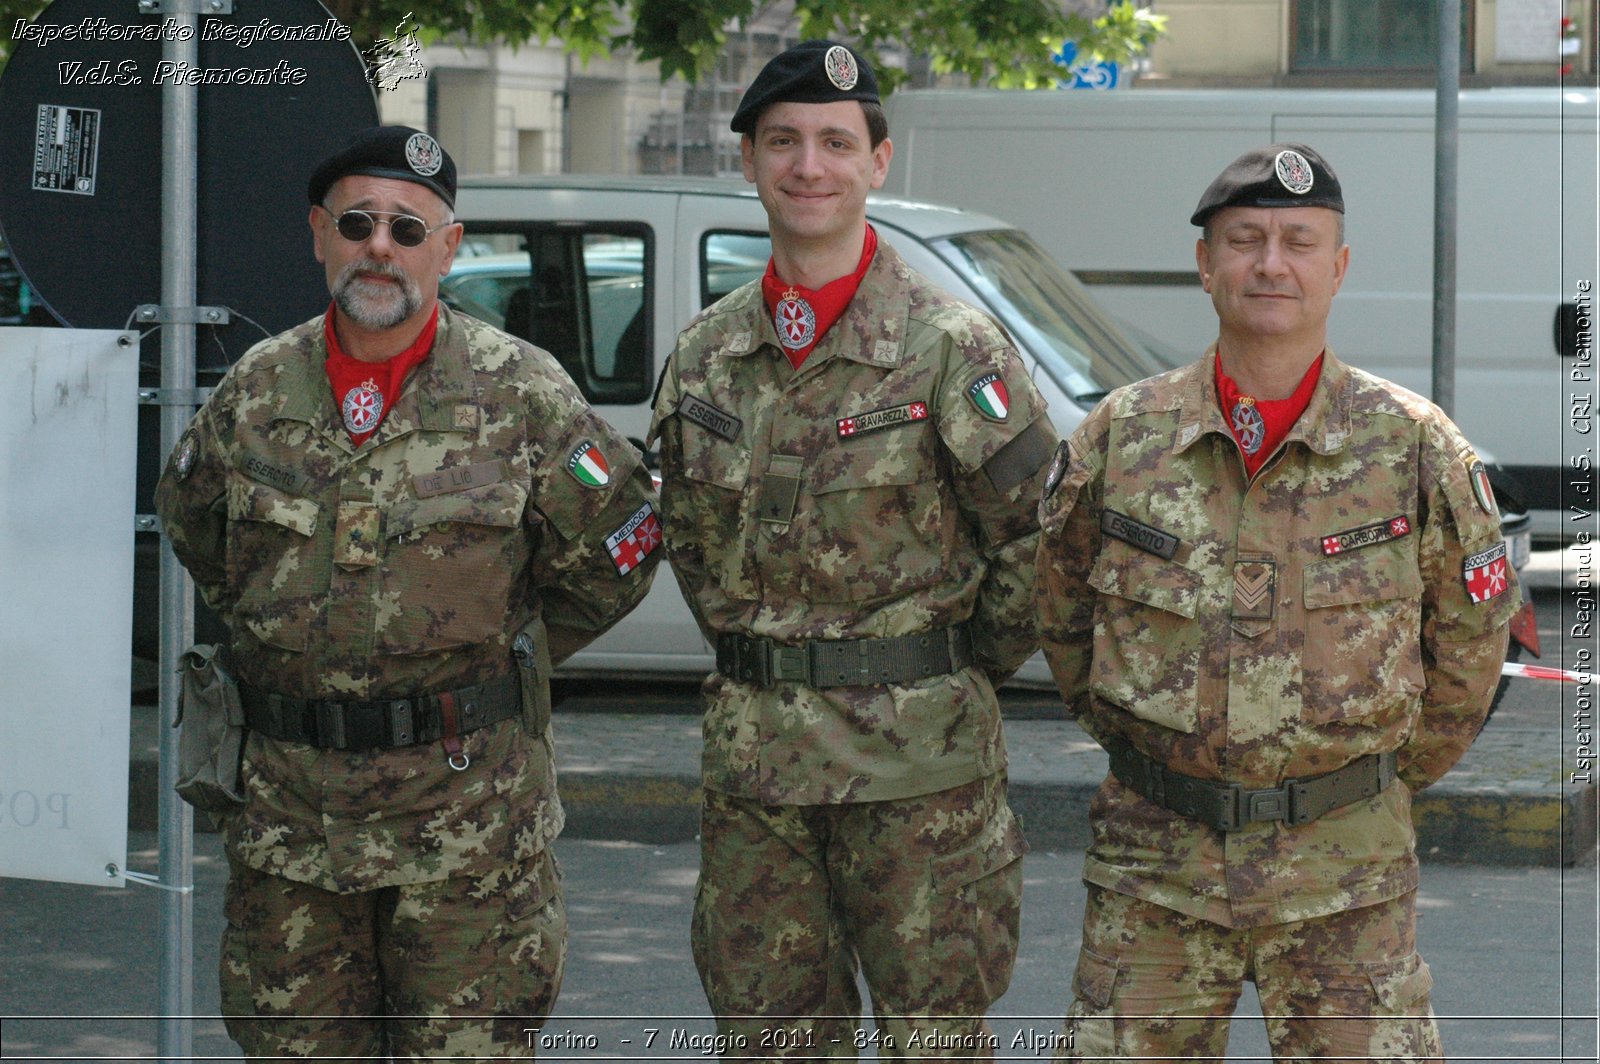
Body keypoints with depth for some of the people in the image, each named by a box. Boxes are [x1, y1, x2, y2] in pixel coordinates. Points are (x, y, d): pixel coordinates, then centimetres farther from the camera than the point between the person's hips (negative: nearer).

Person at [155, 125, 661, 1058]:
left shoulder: (521, 392, -3)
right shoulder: (255, 393, 5)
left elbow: (617, 552, 5)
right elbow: (193, 532, 23)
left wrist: (493, 658, 10)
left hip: (469, 807, -3)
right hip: (290, 809, 3)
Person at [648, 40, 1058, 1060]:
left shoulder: (952, 346, -7)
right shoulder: (707, 352, 7)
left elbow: (1034, 530, -4)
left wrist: (964, 670, -1)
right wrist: (757, 653, 13)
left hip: (919, 755, -5)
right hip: (751, 753, 5)